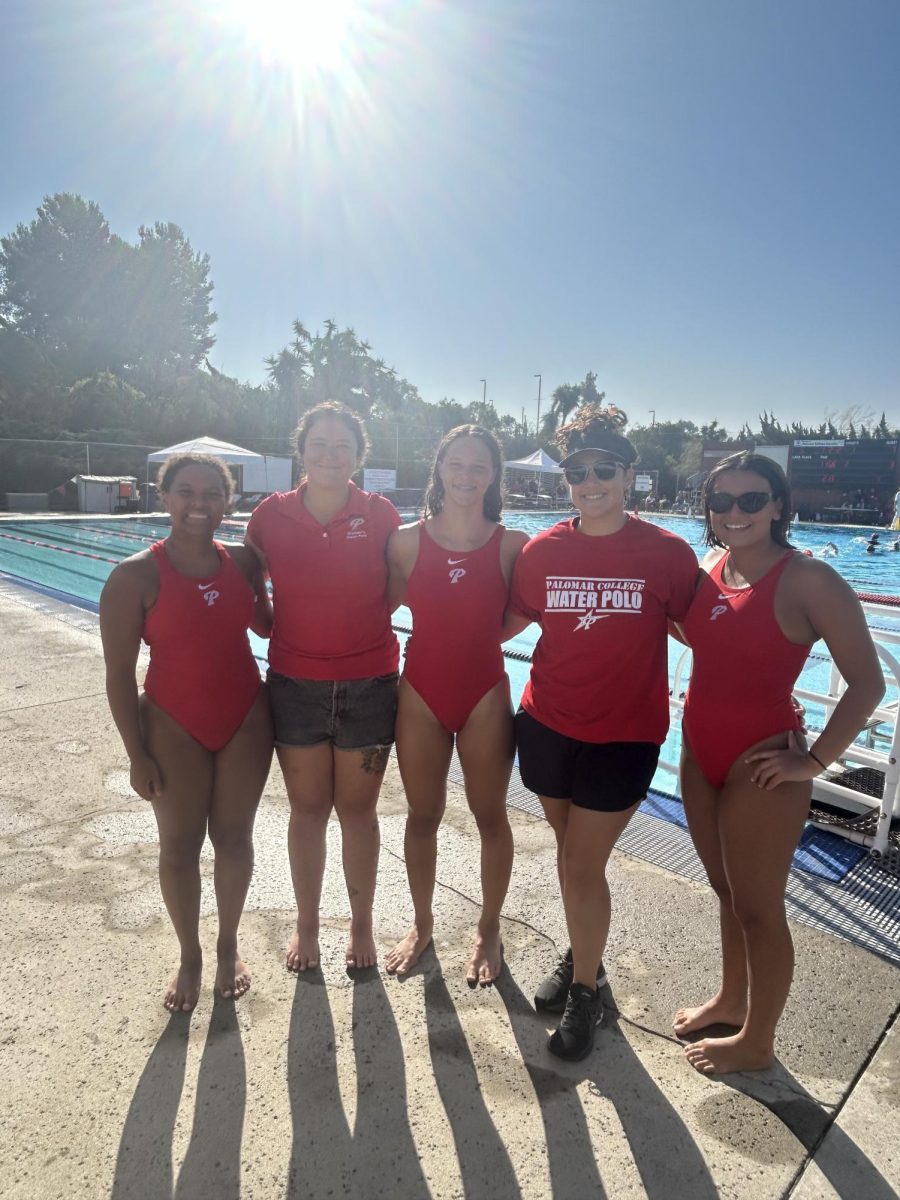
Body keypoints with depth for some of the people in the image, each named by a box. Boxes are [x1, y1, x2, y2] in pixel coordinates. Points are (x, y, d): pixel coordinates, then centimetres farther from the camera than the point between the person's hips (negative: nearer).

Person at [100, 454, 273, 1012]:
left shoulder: (243, 562, -2)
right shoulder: (136, 576, -13)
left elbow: (266, 623, 13)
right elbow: (120, 674, -10)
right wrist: (137, 755, -10)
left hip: (246, 720, 3)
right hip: (174, 728, -2)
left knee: (234, 836, 13)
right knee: (180, 845, 10)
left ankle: (229, 945, 36)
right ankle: (190, 956, 34)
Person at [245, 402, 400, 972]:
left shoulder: (381, 515, -6)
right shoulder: (272, 514, -4)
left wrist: (356, 623, -3)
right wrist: (277, 627, 0)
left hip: (368, 685, -1)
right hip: (295, 685, 1)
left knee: (358, 809, 12)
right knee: (308, 810, 13)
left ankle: (362, 924, 33)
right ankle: (307, 924, 34)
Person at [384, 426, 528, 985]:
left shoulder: (512, 544, -7)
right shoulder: (407, 540, -4)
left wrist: (479, 636, -7)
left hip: (485, 693, -1)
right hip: (421, 692, 1)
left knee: (490, 816, 12)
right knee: (423, 815, 15)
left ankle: (489, 930, 34)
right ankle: (422, 923, 38)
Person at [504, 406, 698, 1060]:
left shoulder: (668, 553, -10)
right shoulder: (543, 550, -3)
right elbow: (508, 622, 9)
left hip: (623, 732, -3)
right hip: (548, 723, 3)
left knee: (583, 866, 2)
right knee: (570, 850, 18)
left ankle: (586, 989, 27)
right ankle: (581, 956, 43)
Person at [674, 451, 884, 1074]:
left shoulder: (808, 579, -17)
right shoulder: (710, 569, 3)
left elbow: (867, 682, -15)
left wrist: (813, 761, -16)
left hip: (761, 762, -7)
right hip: (700, 751, 7)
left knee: (758, 907, 10)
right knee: (727, 890, 23)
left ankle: (757, 1040, 31)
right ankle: (731, 999, 45)